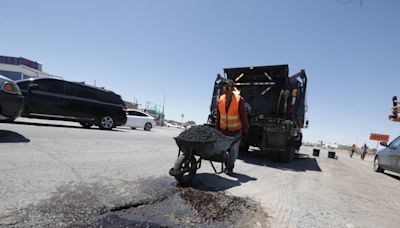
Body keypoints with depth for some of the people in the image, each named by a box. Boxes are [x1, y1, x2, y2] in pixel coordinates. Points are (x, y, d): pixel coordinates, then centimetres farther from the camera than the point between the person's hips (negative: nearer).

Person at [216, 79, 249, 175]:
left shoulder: (239, 100, -16)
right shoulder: (220, 100, -4)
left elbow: (243, 116, -11)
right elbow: (218, 116, 5)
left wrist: (245, 130, -8)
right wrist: (218, 129, 9)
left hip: (236, 131, -3)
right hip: (223, 130, 3)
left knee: (234, 150, 5)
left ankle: (229, 167, 27)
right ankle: (227, 166, 35)